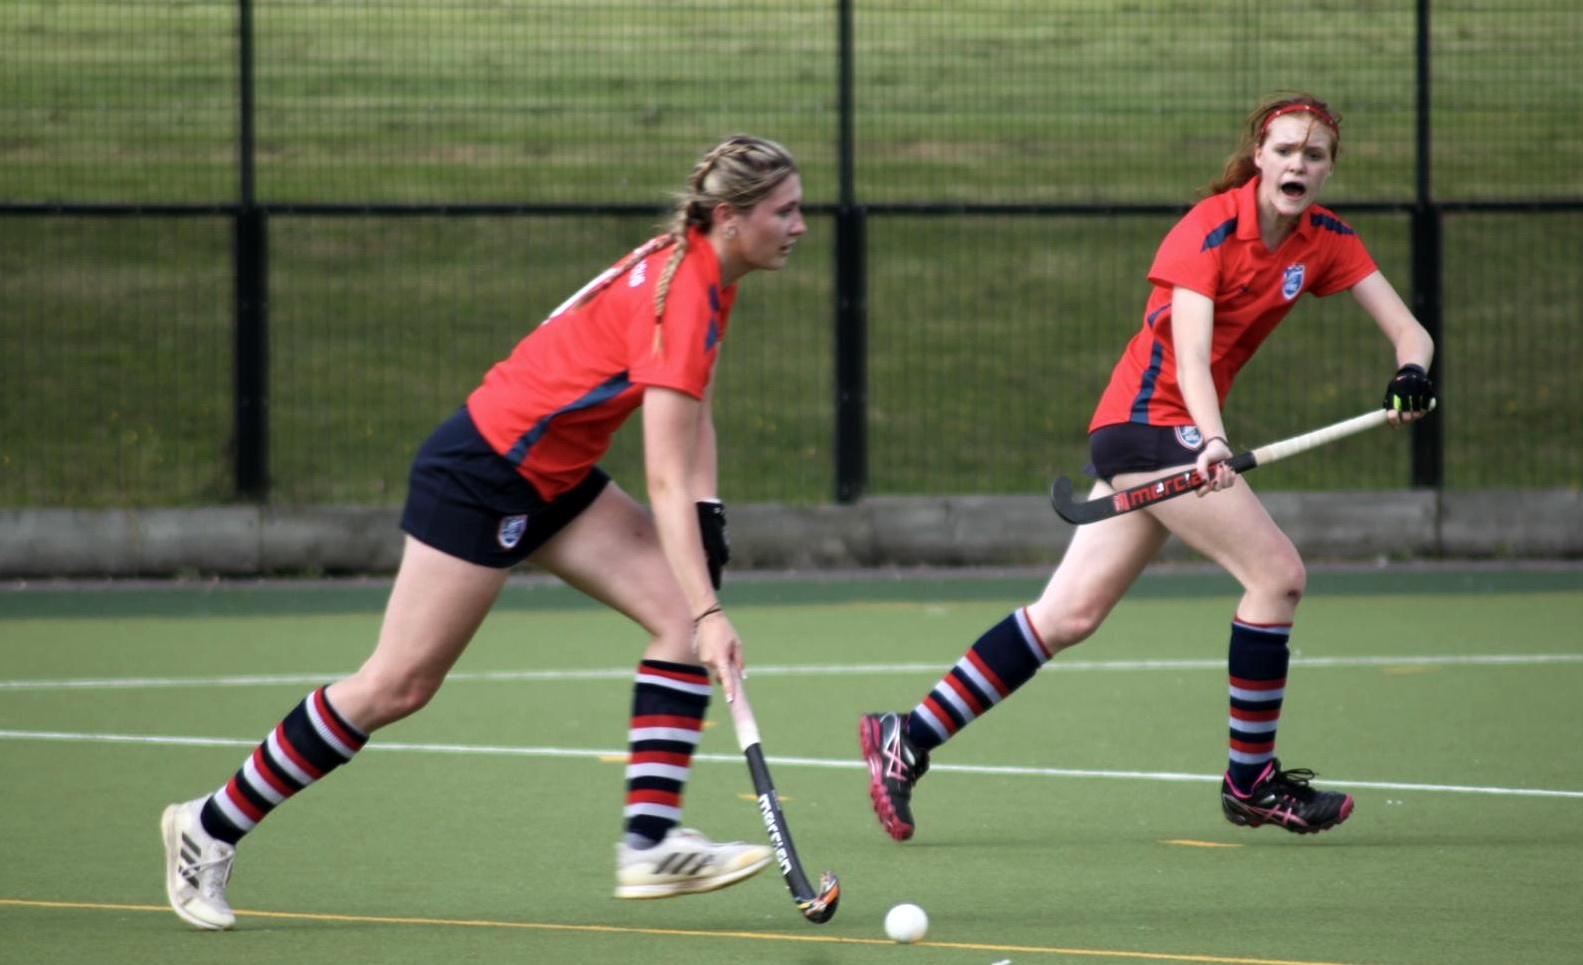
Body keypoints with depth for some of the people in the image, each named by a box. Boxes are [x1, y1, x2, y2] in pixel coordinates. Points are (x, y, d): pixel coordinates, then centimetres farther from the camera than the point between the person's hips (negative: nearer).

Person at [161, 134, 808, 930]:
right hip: (482, 470, -9)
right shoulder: (681, 296, -27)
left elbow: (691, 411, 19)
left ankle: (650, 842, -9)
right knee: (400, 684, -3)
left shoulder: (704, 276, 2)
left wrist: (707, 511, 4)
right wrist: (709, 614, -35)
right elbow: (664, 482, -31)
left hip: (555, 478, 9)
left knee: (679, 615, -6)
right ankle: (211, 828, 10)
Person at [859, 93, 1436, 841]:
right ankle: (1249, 781, -3)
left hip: (1173, 436, 8)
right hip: (1149, 421, -8)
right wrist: (1212, 442, -45)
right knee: (1276, 571, -13)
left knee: (1068, 616, 5)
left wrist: (1409, 372, -20)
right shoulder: (1209, 230, -17)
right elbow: (1190, 359, -27)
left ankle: (908, 740, 9)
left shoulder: (1324, 241, 5)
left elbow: (1408, 330, 4)